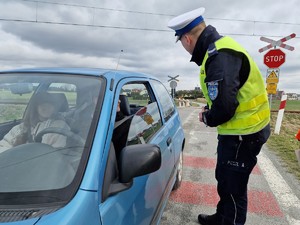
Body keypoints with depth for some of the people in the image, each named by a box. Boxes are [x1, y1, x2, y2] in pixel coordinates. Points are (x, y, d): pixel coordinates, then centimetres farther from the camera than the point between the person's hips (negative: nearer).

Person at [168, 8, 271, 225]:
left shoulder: (220, 56, -26)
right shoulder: (219, 48, 6)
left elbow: (224, 107, -30)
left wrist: (208, 119, -10)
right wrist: (209, 109, 5)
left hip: (243, 134, -10)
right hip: (239, 130, 10)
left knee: (233, 188, 8)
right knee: (223, 179, 25)